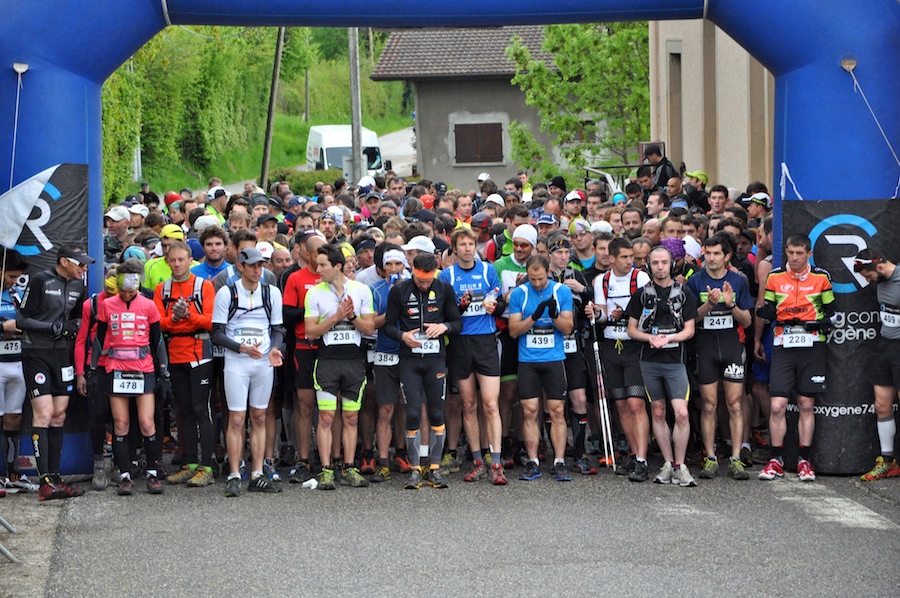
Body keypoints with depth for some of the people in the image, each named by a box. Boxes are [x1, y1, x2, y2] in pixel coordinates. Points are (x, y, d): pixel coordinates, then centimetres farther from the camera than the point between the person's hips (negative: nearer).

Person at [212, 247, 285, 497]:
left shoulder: (272, 292, 8)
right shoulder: (226, 292, -2)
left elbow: (277, 328, 12)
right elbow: (217, 333, -4)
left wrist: (274, 349, -9)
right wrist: (242, 348, -18)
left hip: (264, 363, 4)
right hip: (236, 363, -3)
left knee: (259, 418, 6)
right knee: (237, 419, -6)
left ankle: (257, 476, 10)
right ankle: (234, 476, -3)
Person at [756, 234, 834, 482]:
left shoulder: (821, 277, 3)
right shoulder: (775, 277, 5)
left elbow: (830, 311, 10)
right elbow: (770, 311, 10)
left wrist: (822, 323, -10)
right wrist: (764, 312, -12)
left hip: (812, 346, 0)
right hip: (783, 345, 0)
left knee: (806, 405, 4)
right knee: (777, 406, -6)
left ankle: (804, 460, 12)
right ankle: (776, 460, 5)